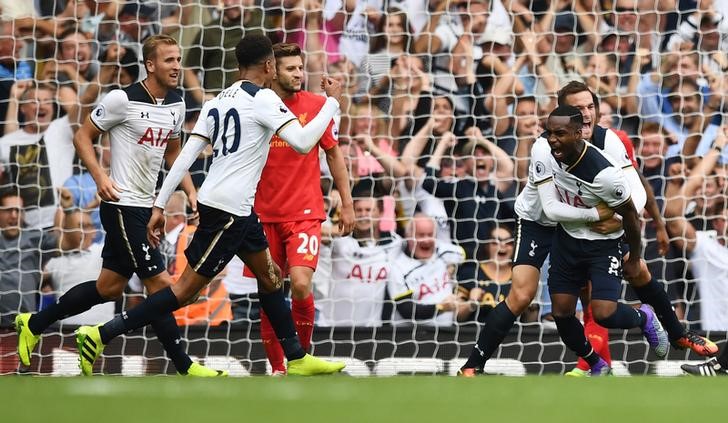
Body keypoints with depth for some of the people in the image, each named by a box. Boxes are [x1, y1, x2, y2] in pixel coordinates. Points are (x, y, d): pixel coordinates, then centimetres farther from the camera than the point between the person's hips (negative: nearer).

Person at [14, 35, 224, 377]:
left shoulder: (175, 105, 8)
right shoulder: (123, 100, -14)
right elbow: (83, 136, -7)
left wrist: (191, 192, 11)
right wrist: (100, 177, -20)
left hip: (145, 207, 9)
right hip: (122, 205, -9)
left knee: (109, 287, 15)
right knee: (159, 283, -9)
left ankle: (34, 325, 29)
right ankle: (183, 366, -4)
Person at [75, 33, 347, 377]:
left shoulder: (218, 101, 12)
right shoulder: (263, 98, -11)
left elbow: (186, 155, 7)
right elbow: (302, 142, -21)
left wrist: (160, 205, 7)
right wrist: (332, 102, -9)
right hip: (229, 209, -10)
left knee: (269, 276, 21)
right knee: (187, 289, -7)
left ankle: (297, 359, 29)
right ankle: (100, 335, -11)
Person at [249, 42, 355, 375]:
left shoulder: (316, 105, 0)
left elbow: (333, 154, 10)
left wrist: (347, 203, 8)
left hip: (305, 213, -2)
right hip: (265, 214, 2)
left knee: (300, 284, -19)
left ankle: (302, 354, 1)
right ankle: (277, 368, 17)